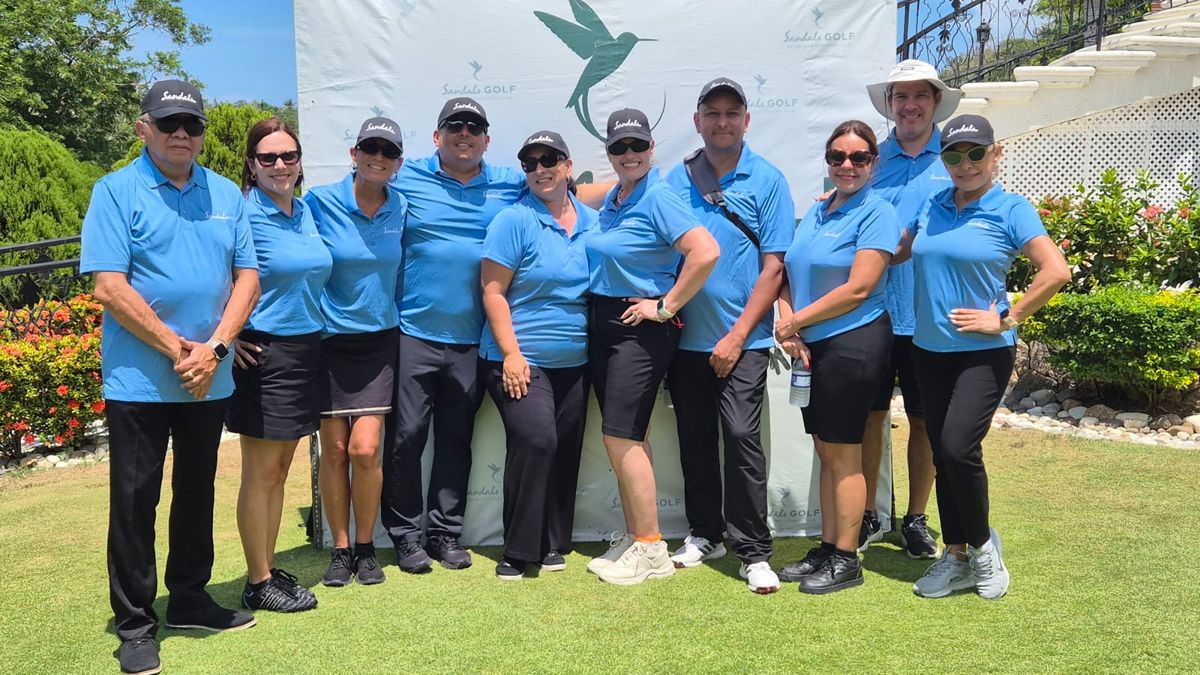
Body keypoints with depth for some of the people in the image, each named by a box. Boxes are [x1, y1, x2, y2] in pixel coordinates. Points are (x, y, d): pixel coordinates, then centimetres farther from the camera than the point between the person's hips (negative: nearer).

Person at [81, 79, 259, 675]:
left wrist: (215, 348, -9)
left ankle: (189, 598, 32)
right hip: (139, 378, -4)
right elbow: (109, 286, -12)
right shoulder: (117, 191, -4)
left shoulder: (226, 195, 9)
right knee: (135, 500, 4)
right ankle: (135, 624, 17)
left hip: (210, 379, 4)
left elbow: (247, 276, 4)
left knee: (197, 491, 15)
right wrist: (176, 349, -15)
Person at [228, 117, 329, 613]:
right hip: (263, 354, -7)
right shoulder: (243, 214, -13)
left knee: (280, 469, 15)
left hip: (306, 350, 7)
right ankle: (258, 584, 13)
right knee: (261, 473, 2)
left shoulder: (306, 212, 10)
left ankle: (269, 568, 26)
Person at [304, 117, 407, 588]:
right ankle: (340, 549, 19)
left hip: (378, 341, 1)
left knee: (364, 449, -6)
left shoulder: (402, 209, 1)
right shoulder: (320, 201, -7)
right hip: (329, 338, -1)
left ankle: (365, 549, 13)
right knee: (334, 449, 3)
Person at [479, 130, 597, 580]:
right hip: (520, 359, -5)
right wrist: (511, 354, -15)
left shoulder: (593, 222, 8)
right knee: (535, 440, -20)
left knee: (566, 450, 9)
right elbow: (493, 293, -9)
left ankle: (554, 544, 24)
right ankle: (518, 551, -7)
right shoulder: (514, 220, -7)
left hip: (574, 362, 6)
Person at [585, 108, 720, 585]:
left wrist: (666, 307, -19)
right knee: (625, 437, 12)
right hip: (602, 323, 9)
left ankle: (651, 550, 2)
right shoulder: (611, 199, 12)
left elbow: (705, 252, -25)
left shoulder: (658, 198, -13)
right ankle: (634, 537, 22)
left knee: (621, 436, -9)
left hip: (641, 328, -9)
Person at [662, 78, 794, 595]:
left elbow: (774, 266, -6)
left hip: (742, 339, -4)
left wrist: (737, 335, -12)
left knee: (741, 436, -9)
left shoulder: (767, 181, -2)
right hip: (686, 337, 4)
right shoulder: (676, 179, 8)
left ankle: (753, 552, 3)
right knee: (694, 439, 11)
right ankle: (704, 534, 28)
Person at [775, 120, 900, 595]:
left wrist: (796, 321, -10)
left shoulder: (876, 213, -8)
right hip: (813, 347, 7)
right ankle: (826, 548, 23)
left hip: (853, 344, -7)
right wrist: (788, 328, -4)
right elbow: (790, 277, 13)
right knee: (826, 452, 13)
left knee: (843, 454, -1)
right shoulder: (815, 212, 14)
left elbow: (858, 289, -16)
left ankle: (846, 560, 10)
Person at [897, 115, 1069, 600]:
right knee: (941, 453, 9)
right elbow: (898, 251, 20)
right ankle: (956, 558, 22)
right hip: (929, 349, 5)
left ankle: (981, 543, 10)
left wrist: (1007, 319, -13)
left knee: (959, 447, -16)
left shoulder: (1010, 210, -6)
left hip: (983, 352, -5)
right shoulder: (933, 207, 7)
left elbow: (1056, 271, -14)